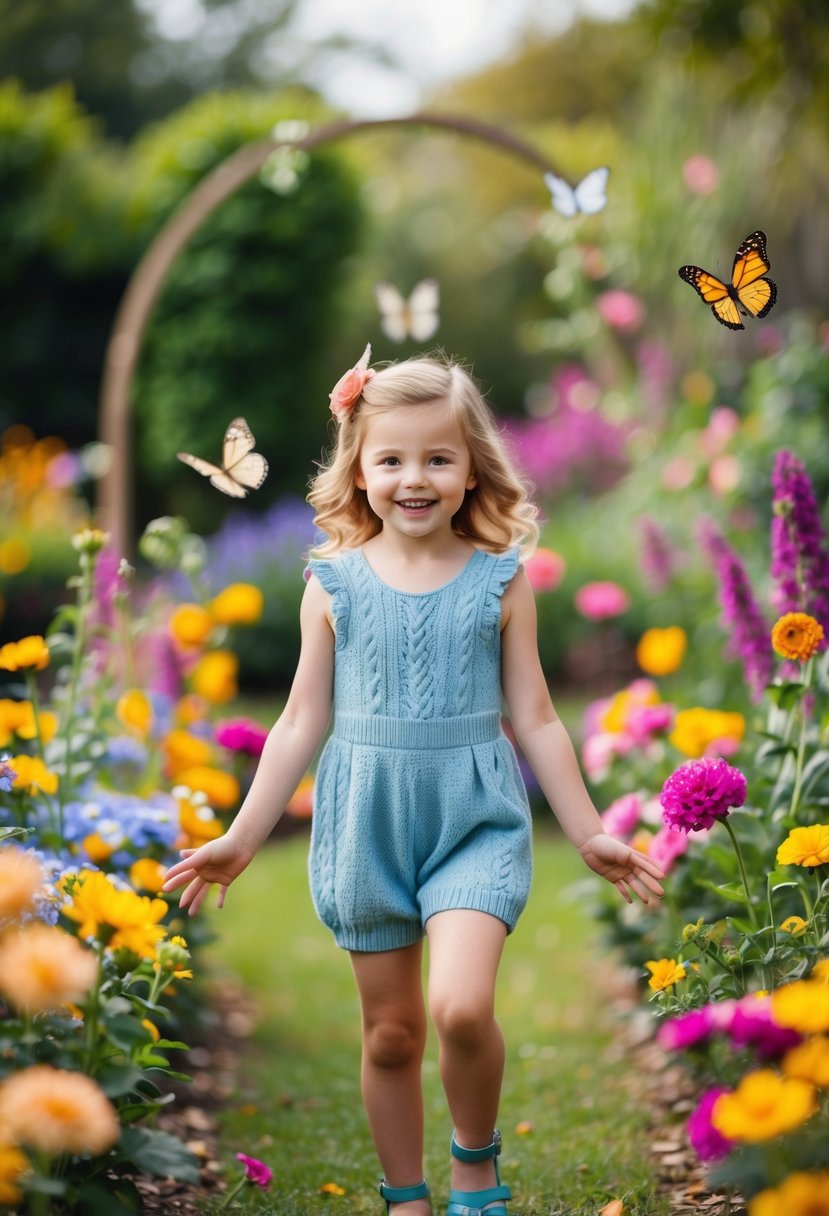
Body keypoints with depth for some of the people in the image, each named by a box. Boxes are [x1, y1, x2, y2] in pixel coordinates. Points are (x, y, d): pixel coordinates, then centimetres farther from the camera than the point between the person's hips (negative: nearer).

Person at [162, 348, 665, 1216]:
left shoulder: (500, 580, -1)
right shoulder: (335, 583, 1)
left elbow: (535, 719, 5)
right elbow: (302, 722, 6)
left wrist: (589, 834, 6)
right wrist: (241, 839, 6)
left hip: (474, 817, -1)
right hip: (367, 819, 2)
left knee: (461, 1006, -20)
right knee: (390, 1032, 10)